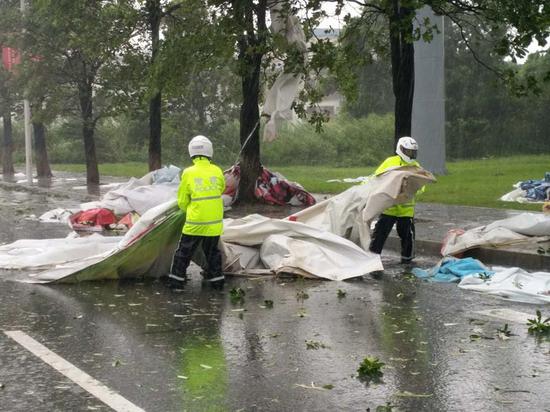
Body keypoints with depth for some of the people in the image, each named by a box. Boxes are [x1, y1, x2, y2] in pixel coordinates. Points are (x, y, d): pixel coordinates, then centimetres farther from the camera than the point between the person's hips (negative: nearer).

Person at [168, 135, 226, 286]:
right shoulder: (217, 171, -5)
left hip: (195, 222, -2)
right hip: (215, 222, 2)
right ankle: (216, 276, 23)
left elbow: (182, 201, -1)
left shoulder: (188, 173, -10)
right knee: (212, 251, 19)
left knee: (184, 251, 10)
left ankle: (177, 277, 14)